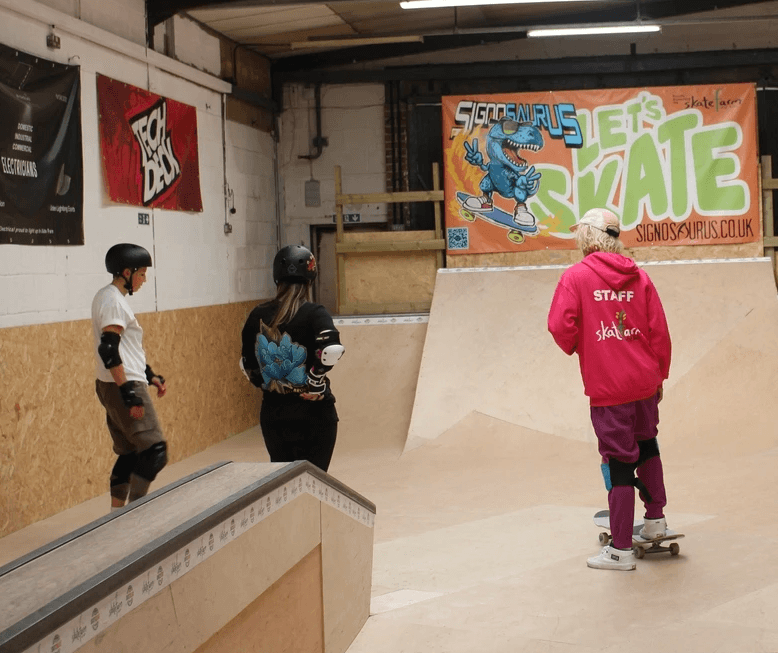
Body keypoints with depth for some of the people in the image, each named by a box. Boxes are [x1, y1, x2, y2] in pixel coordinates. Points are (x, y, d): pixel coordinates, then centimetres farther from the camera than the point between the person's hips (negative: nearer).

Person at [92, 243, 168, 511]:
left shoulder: (108, 296, 16)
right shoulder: (113, 300, -15)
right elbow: (108, 350, -23)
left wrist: (149, 375, 23)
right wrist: (129, 393, -24)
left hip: (116, 387, 11)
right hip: (123, 386, -11)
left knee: (129, 453, 15)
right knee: (154, 451, -9)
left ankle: (117, 512, 19)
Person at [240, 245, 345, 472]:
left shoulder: (258, 316, 2)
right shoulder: (314, 313, -11)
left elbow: (248, 365, 8)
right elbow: (331, 350, -26)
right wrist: (316, 381, -12)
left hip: (272, 413, 4)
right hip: (313, 412, -4)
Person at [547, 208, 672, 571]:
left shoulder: (575, 276, -7)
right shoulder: (639, 277, 4)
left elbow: (560, 326, -16)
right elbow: (659, 331, 3)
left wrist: (575, 347, 5)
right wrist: (659, 376, 14)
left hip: (606, 386, -4)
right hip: (644, 381, 5)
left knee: (619, 460, 0)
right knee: (646, 443, 26)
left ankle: (621, 549, 8)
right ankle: (656, 518, 35)